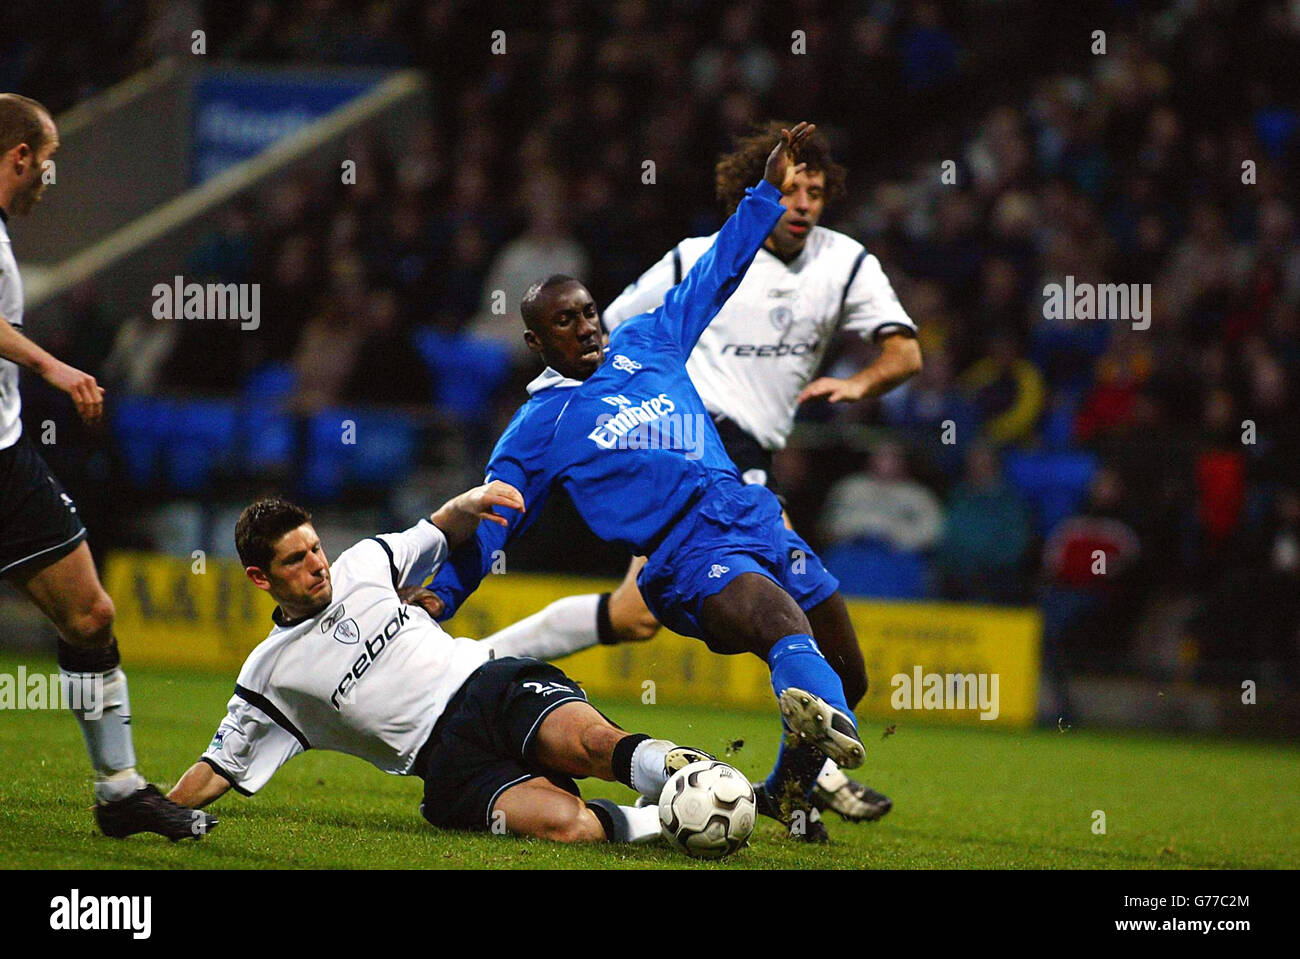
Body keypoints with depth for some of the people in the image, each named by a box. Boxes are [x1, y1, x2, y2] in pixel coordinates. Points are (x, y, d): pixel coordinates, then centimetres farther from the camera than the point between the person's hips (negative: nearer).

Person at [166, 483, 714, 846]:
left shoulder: (362, 565, 16)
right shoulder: (269, 674, 9)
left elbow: (440, 535, 31)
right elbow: (217, 770, 16)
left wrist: (469, 505, 10)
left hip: (493, 683, 3)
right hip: (448, 759, -3)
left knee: (592, 743, -34)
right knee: (562, 823, -34)